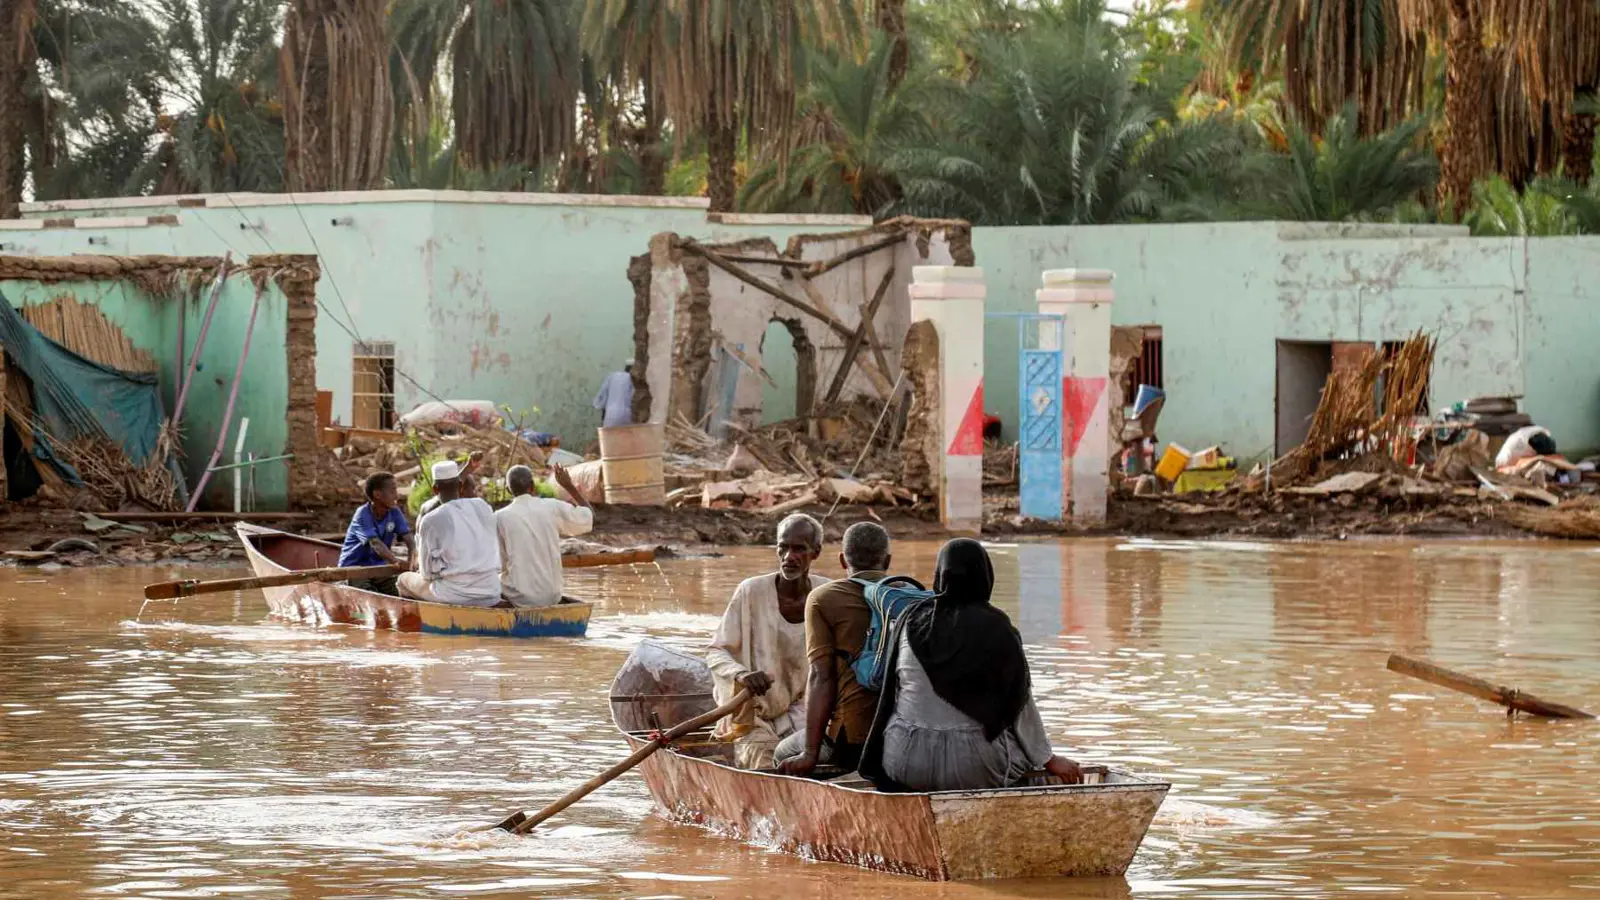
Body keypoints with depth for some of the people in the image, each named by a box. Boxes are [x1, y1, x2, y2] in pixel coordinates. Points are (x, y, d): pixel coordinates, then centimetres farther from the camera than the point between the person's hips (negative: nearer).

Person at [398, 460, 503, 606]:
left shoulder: (430, 521, -9)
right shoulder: (483, 508, 2)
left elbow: (427, 574, -3)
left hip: (454, 595, -5)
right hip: (490, 594, 5)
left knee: (404, 579, 23)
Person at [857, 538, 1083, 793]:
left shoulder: (912, 621, 0)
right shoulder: (996, 630, -10)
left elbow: (893, 691, 8)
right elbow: (1020, 704, -3)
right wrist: (1049, 760, 10)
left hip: (906, 764, 4)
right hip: (972, 768, -4)